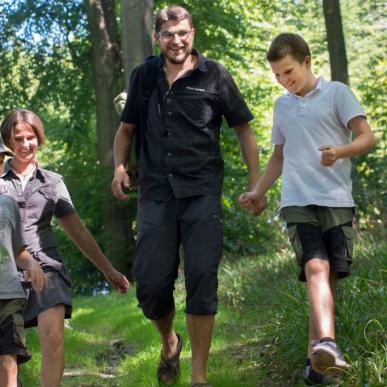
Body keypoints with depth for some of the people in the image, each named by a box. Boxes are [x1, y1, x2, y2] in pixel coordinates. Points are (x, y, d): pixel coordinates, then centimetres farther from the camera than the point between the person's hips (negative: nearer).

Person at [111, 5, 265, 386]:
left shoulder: (214, 76, 4)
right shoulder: (143, 77, 12)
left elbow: (243, 129, 10)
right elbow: (126, 128, 22)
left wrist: (256, 181, 2)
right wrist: (119, 167, 3)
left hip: (202, 193, -2)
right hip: (155, 194, 2)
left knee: (202, 280, -8)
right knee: (151, 284, -1)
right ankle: (169, 342, 30)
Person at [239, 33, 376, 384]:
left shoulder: (337, 93, 5)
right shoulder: (282, 106, 21)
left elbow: (367, 138, -1)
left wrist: (339, 151, -20)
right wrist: (258, 192, 23)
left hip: (336, 200, -2)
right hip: (297, 202, 2)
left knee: (329, 275, -3)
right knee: (316, 267, -20)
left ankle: (317, 356, 7)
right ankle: (327, 345, -38)